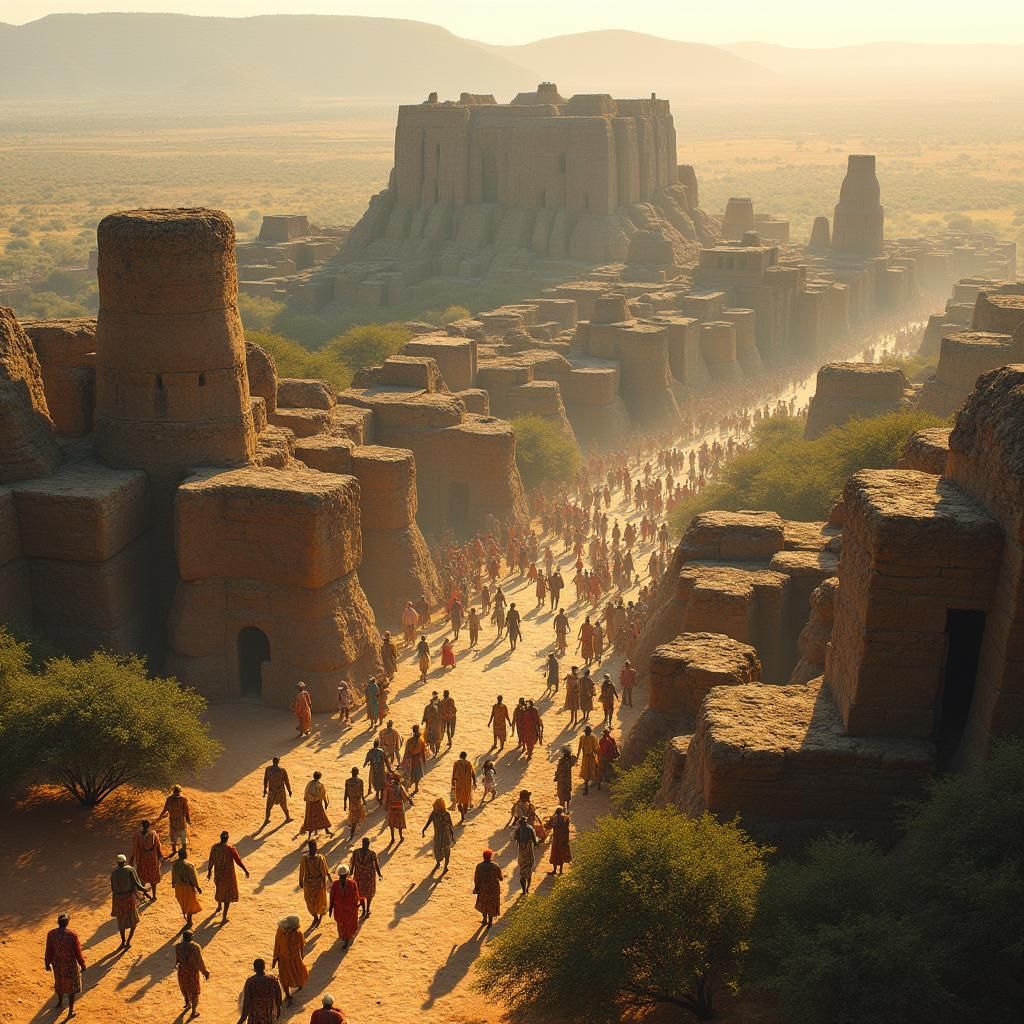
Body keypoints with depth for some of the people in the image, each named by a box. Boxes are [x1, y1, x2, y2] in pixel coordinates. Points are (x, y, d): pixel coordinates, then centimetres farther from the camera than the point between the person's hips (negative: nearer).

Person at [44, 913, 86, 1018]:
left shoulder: (51, 934, -14)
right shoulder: (72, 934, -23)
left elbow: (48, 951, -4)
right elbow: (77, 951, -14)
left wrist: (47, 963, 12)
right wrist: (82, 964, 0)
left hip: (57, 964, 3)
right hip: (70, 964, -3)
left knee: (59, 983, 27)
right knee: (71, 986, 12)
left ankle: (60, 1002, 49)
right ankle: (70, 1011, 16)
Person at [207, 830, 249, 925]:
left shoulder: (214, 847, -11)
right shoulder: (230, 849, -23)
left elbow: (211, 861, 1)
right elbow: (238, 861, -17)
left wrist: (209, 872, 16)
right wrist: (246, 871, -4)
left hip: (218, 874, 5)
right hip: (228, 874, -5)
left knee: (220, 889, 31)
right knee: (228, 894, 8)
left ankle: (219, 906, 58)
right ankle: (224, 918, 9)